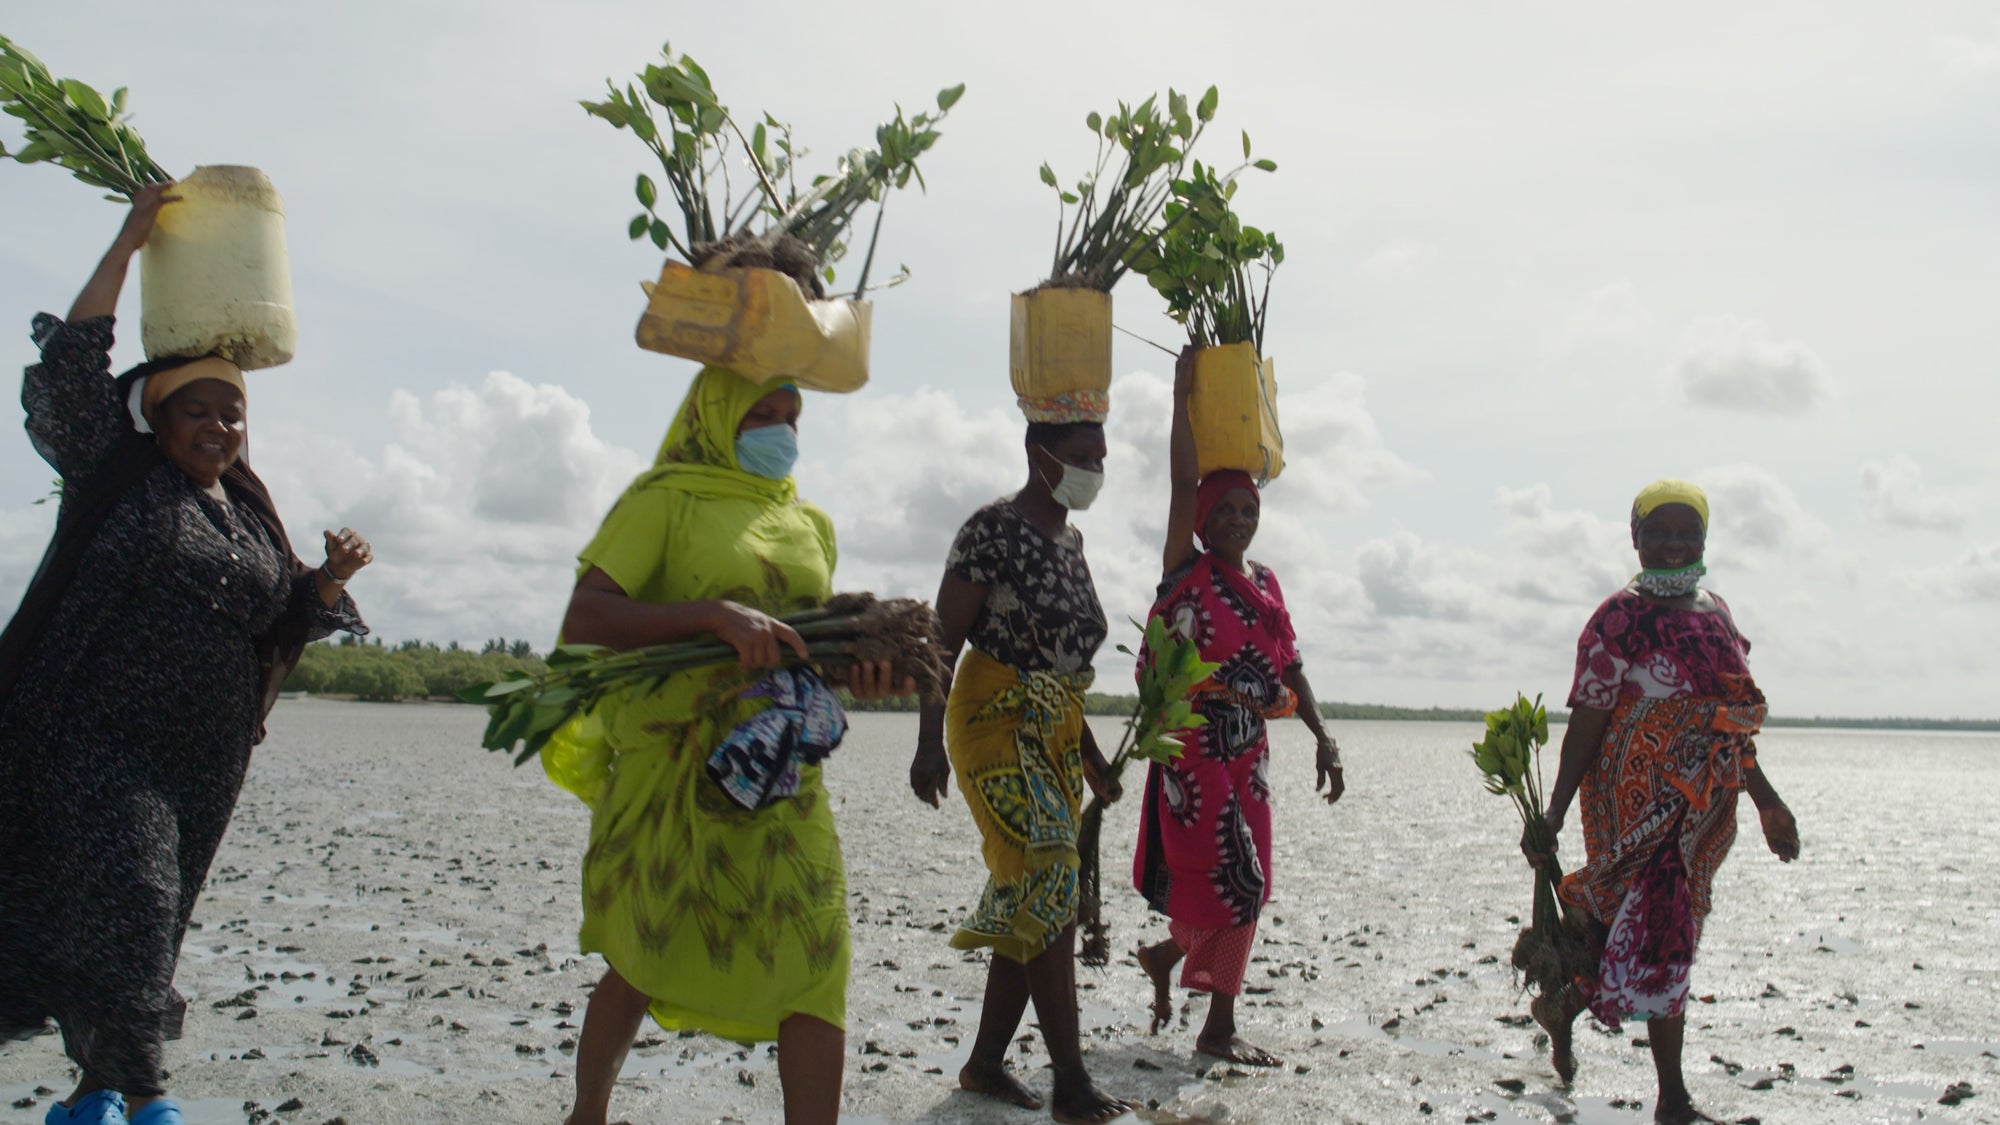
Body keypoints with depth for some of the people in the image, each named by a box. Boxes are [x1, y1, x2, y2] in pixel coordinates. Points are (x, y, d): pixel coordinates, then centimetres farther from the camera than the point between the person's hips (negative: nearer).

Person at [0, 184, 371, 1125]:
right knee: (126, 898, -14)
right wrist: (128, 244, -11)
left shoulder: (252, 514, 14)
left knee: (148, 921, 10)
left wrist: (331, 576, -3)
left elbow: (284, 622, 17)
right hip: (95, 740, -5)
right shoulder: (117, 474, 1)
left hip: (204, 759, 5)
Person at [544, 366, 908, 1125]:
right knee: (645, 963, 8)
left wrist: (859, 666, -3)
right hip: (673, 770, -4)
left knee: (814, 965, -6)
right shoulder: (666, 500, -3)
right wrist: (715, 616, -26)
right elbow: (582, 620, -14)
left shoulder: (810, 525, 15)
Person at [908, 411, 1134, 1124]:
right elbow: (944, 640, -14)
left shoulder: (1070, 540, 13)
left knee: (1029, 905, 8)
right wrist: (930, 744, -21)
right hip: (996, 725, -8)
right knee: (1047, 894, -12)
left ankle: (985, 1062, 19)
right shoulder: (993, 530, -12)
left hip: (1054, 736, 9)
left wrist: (1088, 751, 21)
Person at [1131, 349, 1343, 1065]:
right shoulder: (1186, 569, -3)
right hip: (1194, 743, -6)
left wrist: (1322, 737, 6)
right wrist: (1182, 395, -11)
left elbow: (1289, 665, 14)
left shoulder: (1264, 581, 14)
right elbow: (1183, 482, -13)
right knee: (1231, 880, -8)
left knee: (1243, 886, 9)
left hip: (1250, 749, 7)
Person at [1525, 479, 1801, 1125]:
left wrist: (1765, 800, 23)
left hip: (1706, 805, 7)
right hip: (1644, 801, -7)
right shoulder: (1621, 620, -9)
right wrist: (1553, 815, -15)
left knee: (1637, 928, 12)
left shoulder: (1715, 611, 13)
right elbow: (1586, 723, -12)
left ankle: (1563, 1006, 36)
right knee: (1661, 933, -6)